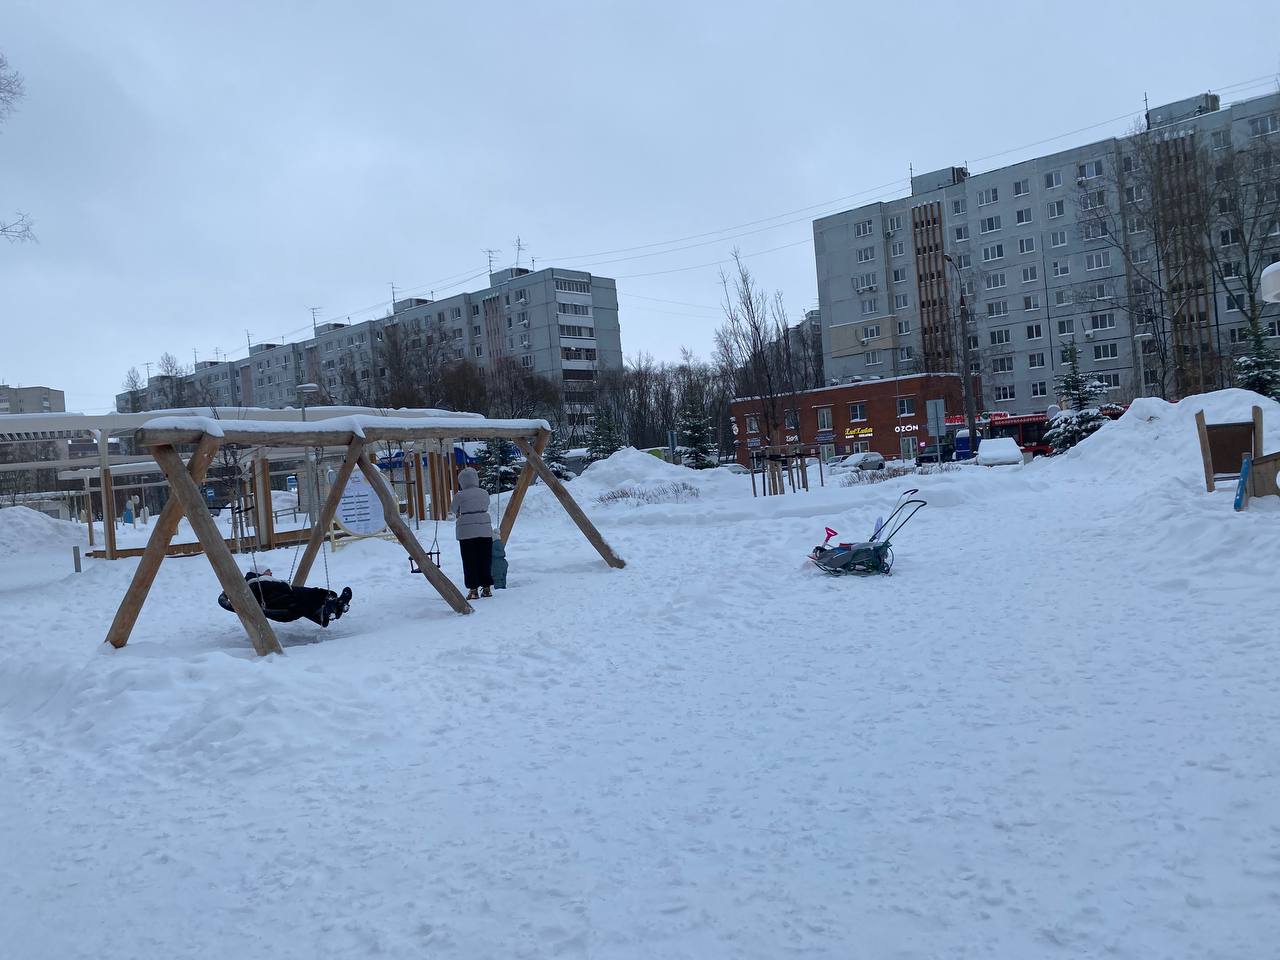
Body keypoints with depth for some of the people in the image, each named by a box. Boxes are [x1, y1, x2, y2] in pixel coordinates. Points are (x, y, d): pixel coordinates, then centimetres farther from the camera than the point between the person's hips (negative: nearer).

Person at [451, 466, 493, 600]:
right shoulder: (485, 493, 2)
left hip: (466, 531, -3)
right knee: (485, 560, 10)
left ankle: (473, 590, 1)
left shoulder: (459, 496, -6)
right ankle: (487, 588, 14)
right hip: (485, 529, 3)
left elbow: (454, 511, 10)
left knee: (470, 561, 2)